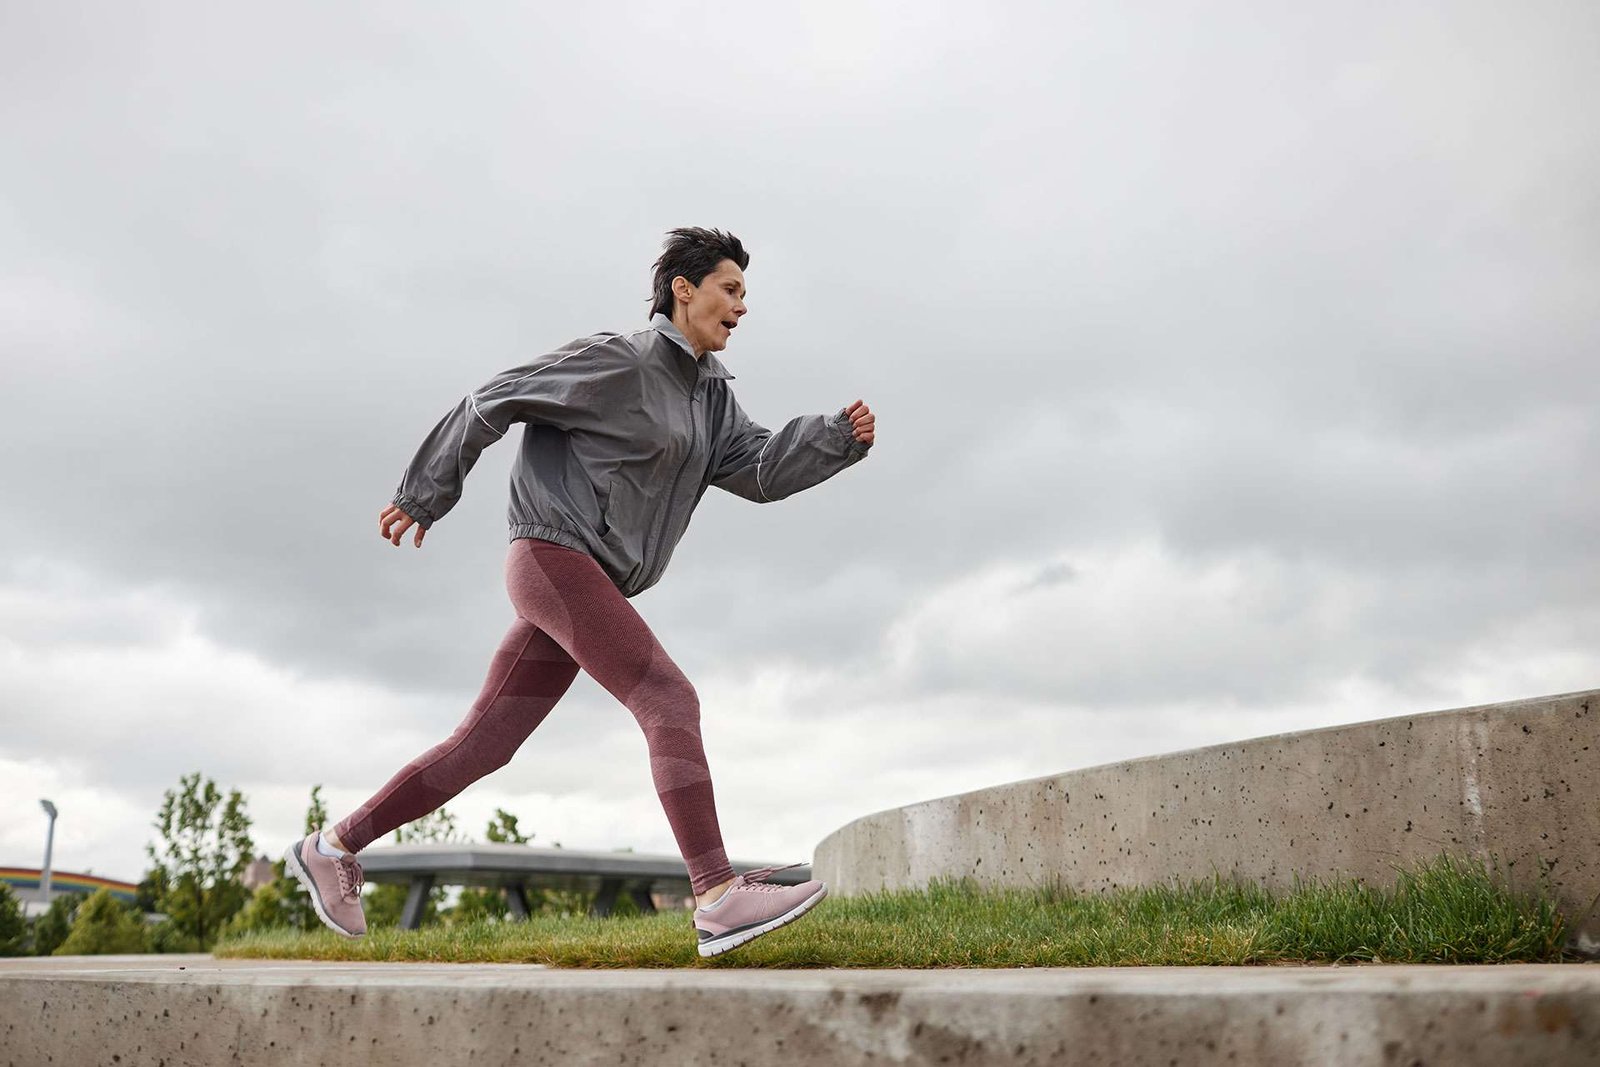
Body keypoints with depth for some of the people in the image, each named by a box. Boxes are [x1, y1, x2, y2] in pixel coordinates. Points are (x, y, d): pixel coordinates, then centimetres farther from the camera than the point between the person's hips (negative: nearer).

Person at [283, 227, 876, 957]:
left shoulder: (706, 393, 19)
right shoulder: (614, 361, -6)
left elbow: (762, 471, 7)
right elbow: (492, 403, -1)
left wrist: (844, 435, -9)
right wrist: (423, 498, 3)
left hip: (588, 585, 9)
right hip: (554, 561, -9)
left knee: (482, 747, 9)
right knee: (671, 705, -20)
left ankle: (332, 848, 19)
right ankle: (719, 899, -26)